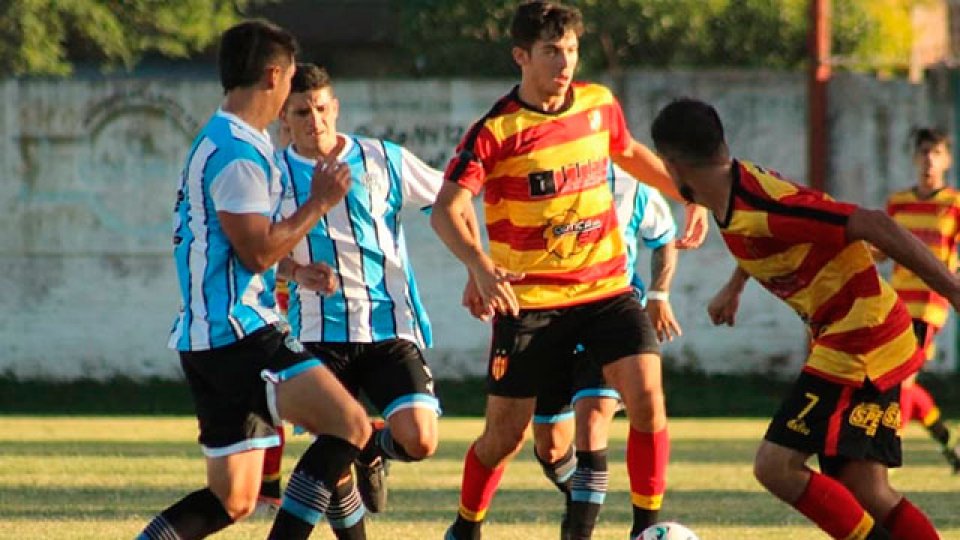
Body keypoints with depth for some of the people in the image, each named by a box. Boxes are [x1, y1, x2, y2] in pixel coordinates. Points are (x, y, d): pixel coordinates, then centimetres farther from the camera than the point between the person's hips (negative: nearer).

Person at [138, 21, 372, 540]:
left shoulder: (219, 141, 21)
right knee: (349, 424, -17)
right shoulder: (238, 151, -13)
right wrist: (319, 203, -9)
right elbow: (258, 251, -18)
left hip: (208, 337, 11)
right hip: (238, 329, -11)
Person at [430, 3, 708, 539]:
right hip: (529, 299, -3)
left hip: (607, 288, 3)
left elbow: (630, 153, 26)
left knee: (646, 394, -17)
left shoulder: (600, 105, 2)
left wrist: (688, 194, 16)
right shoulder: (496, 131, -12)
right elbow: (446, 211, -20)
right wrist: (480, 267, -37)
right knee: (506, 434, 3)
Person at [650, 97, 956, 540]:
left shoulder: (759, 208, -24)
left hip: (859, 344, -9)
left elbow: (874, 226, -26)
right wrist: (734, 287, 43)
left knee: (776, 467, -12)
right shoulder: (736, 189, 5)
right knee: (865, 493, 7)